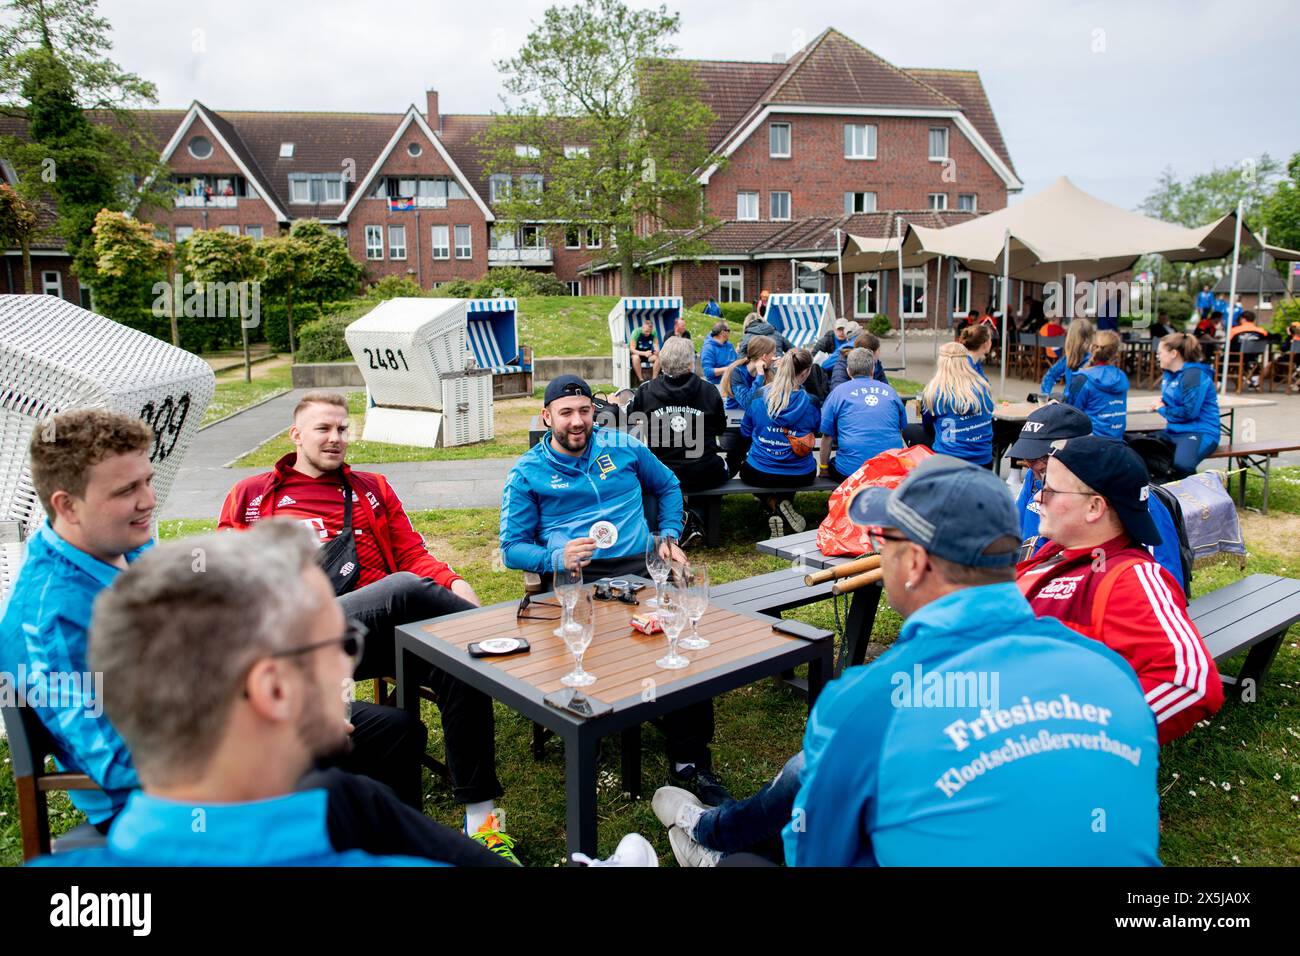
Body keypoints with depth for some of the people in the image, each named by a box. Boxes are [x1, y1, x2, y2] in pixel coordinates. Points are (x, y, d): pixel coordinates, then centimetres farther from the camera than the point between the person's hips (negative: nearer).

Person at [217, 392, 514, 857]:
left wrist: (453, 583, -6)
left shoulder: (372, 488, 25)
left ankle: (480, 817, -19)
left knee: (461, 668, -27)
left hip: (387, 628, 3)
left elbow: (412, 554, 17)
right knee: (407, 589, -36)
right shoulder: (251, 497, 20)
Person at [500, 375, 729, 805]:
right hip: (578, 576, -1)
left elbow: (667, 486, 31)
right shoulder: (527, 473, 10)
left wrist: (669, 536, 16)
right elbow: (512, 547, 7)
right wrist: (558, 557, -12)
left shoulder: (622, 447, 16)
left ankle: (690, 760, -17)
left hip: (640, 563, 2)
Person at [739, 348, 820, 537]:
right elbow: (817, 425, 12)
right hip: (800, 476, 1)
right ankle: (785, 502, 8)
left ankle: (772, 505, 8)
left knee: (745, 464, 34)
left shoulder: (760, 396, -6)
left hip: (759, 475, -1)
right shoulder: (808, 401, -9)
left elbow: (745, 431, 7)